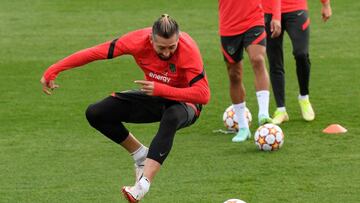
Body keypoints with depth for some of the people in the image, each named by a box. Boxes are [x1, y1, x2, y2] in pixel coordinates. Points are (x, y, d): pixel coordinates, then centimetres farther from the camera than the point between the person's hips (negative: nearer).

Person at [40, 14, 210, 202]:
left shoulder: (188, 49, -31)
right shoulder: (139, 40, -24)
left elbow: (203, 94, -35)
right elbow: (95, 52, -20)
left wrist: (160, 89, -42)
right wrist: (53, 70, -22)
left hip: (184, 102, -4)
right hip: (154, 96, 4)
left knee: (171, 118, -42)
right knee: (95, 114, -9)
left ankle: (142, 186, -43)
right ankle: (140, 155, 10)